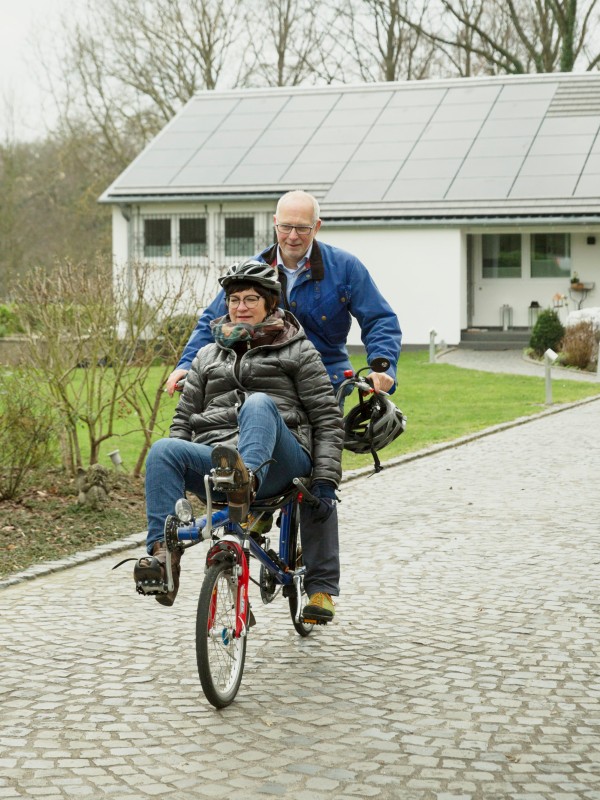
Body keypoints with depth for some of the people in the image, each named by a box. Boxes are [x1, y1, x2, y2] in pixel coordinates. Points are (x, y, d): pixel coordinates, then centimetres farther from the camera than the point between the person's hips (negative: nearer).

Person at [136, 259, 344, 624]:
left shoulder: (298, 351, 15)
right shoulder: (209, 355, 26)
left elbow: (328, 420, 7)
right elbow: (184, 419, 24)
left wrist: (326, 481, -4)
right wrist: (171, 472, 9)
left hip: (279, 463, -3)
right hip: (215, 459, 4)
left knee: (258, 403, -35)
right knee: (163, 450, -28)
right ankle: (163, 553, -40)